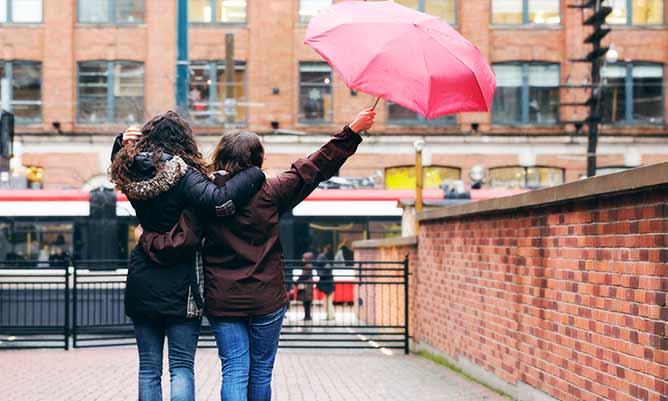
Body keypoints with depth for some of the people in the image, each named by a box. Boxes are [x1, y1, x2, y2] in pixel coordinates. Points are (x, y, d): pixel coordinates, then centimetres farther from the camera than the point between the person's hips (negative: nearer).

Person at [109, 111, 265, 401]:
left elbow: (120, 163, 28)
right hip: (178, 286, -5)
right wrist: (254, 174, -18)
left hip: (141, 285, 5)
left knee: (148, 368, 11)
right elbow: (219, 202, -30)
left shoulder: (133, 173, 3)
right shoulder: (183, 175, -14)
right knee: (182, 368, 1)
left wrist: (121, 142, 9)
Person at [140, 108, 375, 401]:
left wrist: (147, 239, 5)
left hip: (221, 300, 0)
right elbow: (314, 168, -1)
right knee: (261, 370, 13)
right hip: (266, 299, 0)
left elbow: (179, 242, -13)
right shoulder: (270, 191, -5)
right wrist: (352, 132, 4)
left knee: (234, 371, 2)